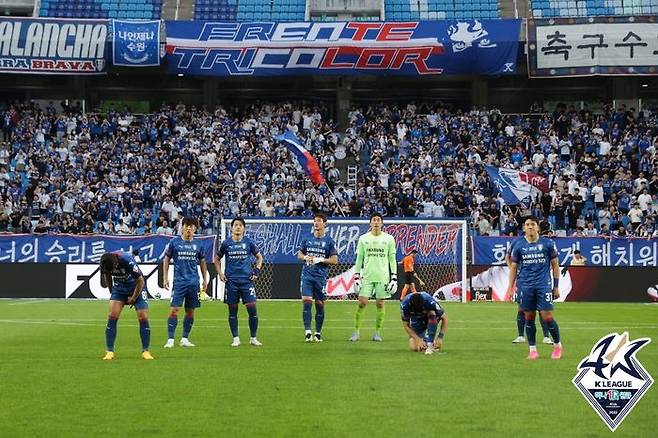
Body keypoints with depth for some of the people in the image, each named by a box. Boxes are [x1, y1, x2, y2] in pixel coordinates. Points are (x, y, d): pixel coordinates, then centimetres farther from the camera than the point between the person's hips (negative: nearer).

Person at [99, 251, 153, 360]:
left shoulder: (128, 261, -34)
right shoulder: (105, 262, -21)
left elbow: (140, 281, -21)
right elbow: (106, 275, 3)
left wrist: (133, 299, -12)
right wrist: (111, 291, 0)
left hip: (136, 288, -3)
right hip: (119, 288, 3)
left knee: (143, 317, -12)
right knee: (112, 316, -12)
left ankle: (145, 351, -1)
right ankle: (109, 351, -6)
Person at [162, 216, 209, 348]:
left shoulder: (197, 244, 7)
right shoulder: (174, 242, 0)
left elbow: (202, 262, 17)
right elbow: (166, 260, 6)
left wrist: (205, 280, 13)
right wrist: (165, 278, 0)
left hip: (194, 282, 3)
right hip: (179, 281, -3)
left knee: (190, 311, 6)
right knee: (174, 309, -10)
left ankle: (185, 339, 15)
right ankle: (170, 339, -8)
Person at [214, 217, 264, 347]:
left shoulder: (248, 242, 3)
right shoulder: (226, 243, 3)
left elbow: (259, 256, 17)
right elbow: (217, 259, 16)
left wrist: (257, 271, 6)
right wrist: (220, 273, 5)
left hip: (247, 280, 0)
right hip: (231, 281, 0)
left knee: (252, 309, -6)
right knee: (232, 310, 3)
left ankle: (253, 338, 6)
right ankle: (235, 338, 13)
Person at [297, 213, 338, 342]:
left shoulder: (329, 241, 1)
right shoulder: (307, 238, 8)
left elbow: (334, 260, 0)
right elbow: (299, 254, 16)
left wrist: (320, 260, -12)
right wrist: (305, 257, -5)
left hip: (321, 276, -1)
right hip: (307, 275, 1)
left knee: (320, 304, 4)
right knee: (306, 301, -11)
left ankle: (318, 333, 15)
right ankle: (307, 332, -11)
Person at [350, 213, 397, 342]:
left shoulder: (389, 239, 5)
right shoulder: (363, 238, 6)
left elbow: (392, 259, 6)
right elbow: (359, 258, 9)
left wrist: (394, 278, 0)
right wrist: (356, 277, 3)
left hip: (383, 277, 0)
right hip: (367, 276, 0)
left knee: (380, 304, 1)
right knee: (362, 302, -5)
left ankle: (377, 332, 10)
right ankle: (356, 331, 3)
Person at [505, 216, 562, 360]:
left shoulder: (547, 243, 1)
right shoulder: (518, 245, 4)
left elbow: (555, 265, 6)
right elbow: (513, 267, 9)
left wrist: (556, 286, 2)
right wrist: (511, 287, 3)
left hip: (544, 284, -2)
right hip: (525, 286, 2)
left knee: (547, 317, -6)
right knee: (529, 318, 4)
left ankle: (557, 345, 13)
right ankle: (532, 349, 13)